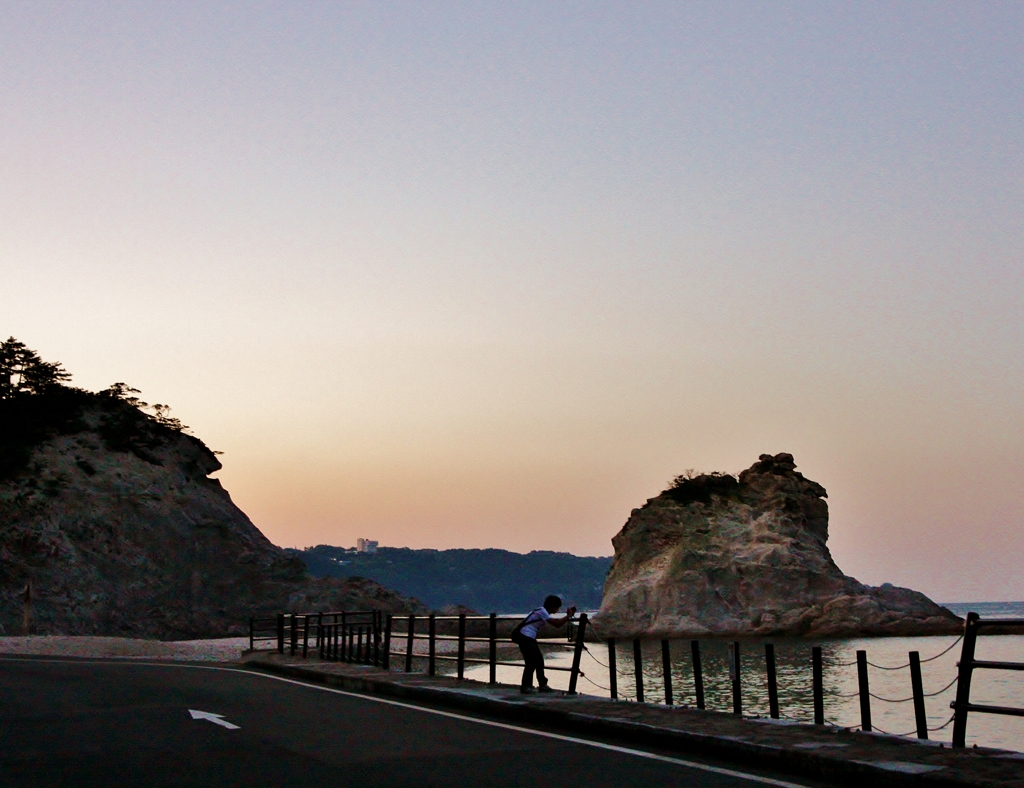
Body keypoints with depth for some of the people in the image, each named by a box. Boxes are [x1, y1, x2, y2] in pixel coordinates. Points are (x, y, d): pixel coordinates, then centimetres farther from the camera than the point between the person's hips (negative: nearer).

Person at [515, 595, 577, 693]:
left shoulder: (543, 612, 15)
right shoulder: (542, 612, -15)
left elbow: (557, 622, 17)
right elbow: (557, 624, -20)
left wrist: (568, 616, 8)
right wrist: (568, 616, -10)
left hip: (530, 638, 10)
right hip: (525, 637, -10)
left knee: (539, 661, 11)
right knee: (531, 663, -9)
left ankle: (542, 685, 16)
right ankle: (525, 686, -3)